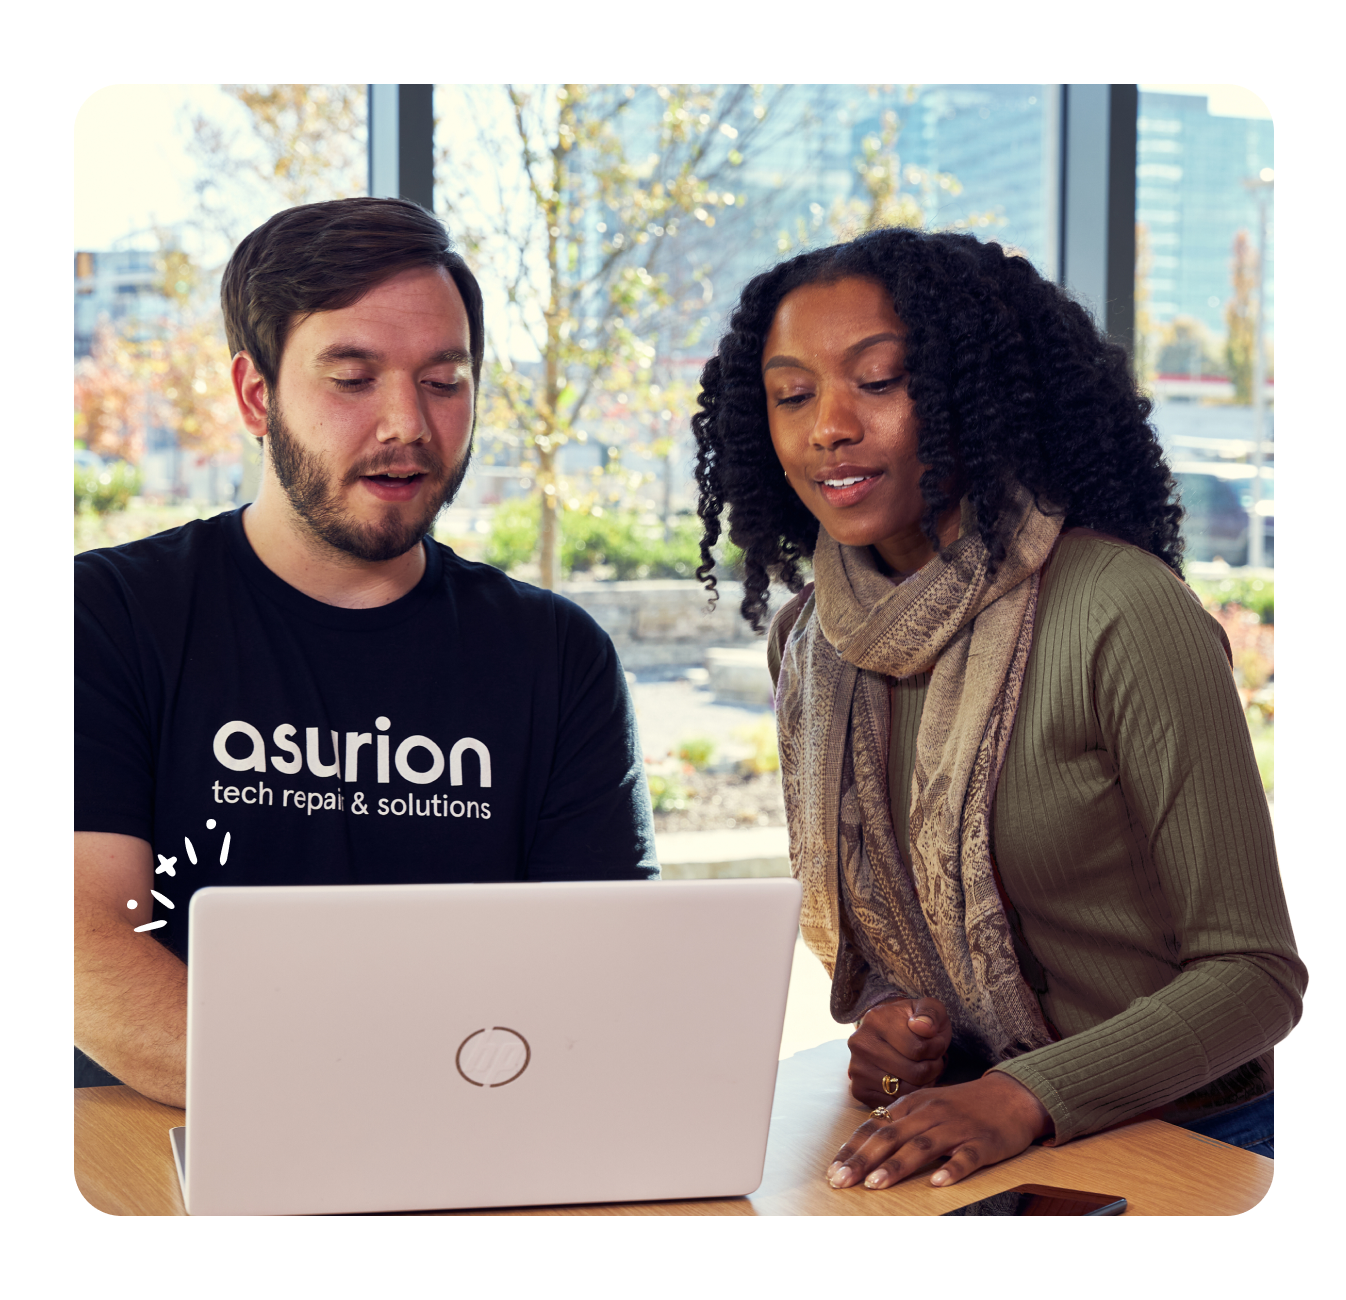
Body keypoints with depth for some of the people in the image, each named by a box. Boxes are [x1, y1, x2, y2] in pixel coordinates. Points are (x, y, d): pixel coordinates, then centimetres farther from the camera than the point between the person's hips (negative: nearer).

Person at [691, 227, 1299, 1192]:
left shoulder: (1125, 614, -16)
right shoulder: (806, 641, 4)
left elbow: (1254, 970, -12)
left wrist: (1025, 1096, -23)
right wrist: (879, 1006, -4)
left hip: (1183, 1148, -5)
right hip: (934, 1144, 5)